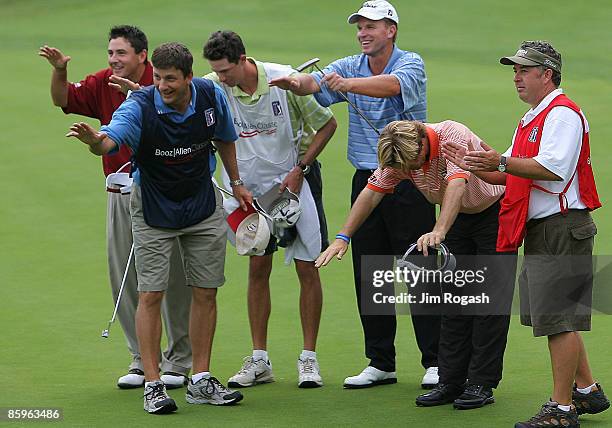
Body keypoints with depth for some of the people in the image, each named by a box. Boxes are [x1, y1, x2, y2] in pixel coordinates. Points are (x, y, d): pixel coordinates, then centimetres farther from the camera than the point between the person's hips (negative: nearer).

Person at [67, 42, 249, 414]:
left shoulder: (212, 97, -13)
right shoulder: (141, 105, -25)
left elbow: (225, 138, 9)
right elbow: (111, 139, -44)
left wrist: (236, 183, 15)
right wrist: (95, 140, -67)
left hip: (204, 206, 3)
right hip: (153, 211, -3)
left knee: (205, 293, 6)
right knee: (151, 294, -7)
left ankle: (201, 381, 16)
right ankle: (153, 385, 0)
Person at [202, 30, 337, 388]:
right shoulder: (213, 87, -12)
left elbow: (327, 124, -9)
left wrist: (299, 170, -12)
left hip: (296, 181, -3)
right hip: (254, 187, 3)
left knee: (308, 267, -2)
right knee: (258, 269, 3)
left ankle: (309, 359, 5)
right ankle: (259, 360, 9)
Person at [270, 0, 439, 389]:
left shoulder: (411, 64, -7)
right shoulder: (349, 67, 7)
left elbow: (392, 85, -30)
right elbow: (317, 83, -12)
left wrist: (350, 84, -46)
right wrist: (297, 82, -36)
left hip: (408, 179, -5)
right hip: (367, 179, 5)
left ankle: (435, 362, 3)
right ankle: (381, 364, 13)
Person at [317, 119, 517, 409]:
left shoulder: (453, 136, -34)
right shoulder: (399, 156, -14)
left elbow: (456, 184, -47)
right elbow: (372, 192, -9)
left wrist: (439, 232, -59)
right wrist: (343, 237, -17)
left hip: (494, 211, -6)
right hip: (459, 217, 6)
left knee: (491, 300, -8)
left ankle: (482, 384, -5)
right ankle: (451, 382, 7)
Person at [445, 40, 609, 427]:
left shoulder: (562, 113, -12)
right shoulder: (531, 119, 21)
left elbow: (553, 168, -25)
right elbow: (516, 175, 22)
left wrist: (502, 162, -28)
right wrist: (480, 168, 6)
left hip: (563, 230, -11)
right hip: (541, 232, 11)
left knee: (558, 319, -9)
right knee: (556, 318, 17)